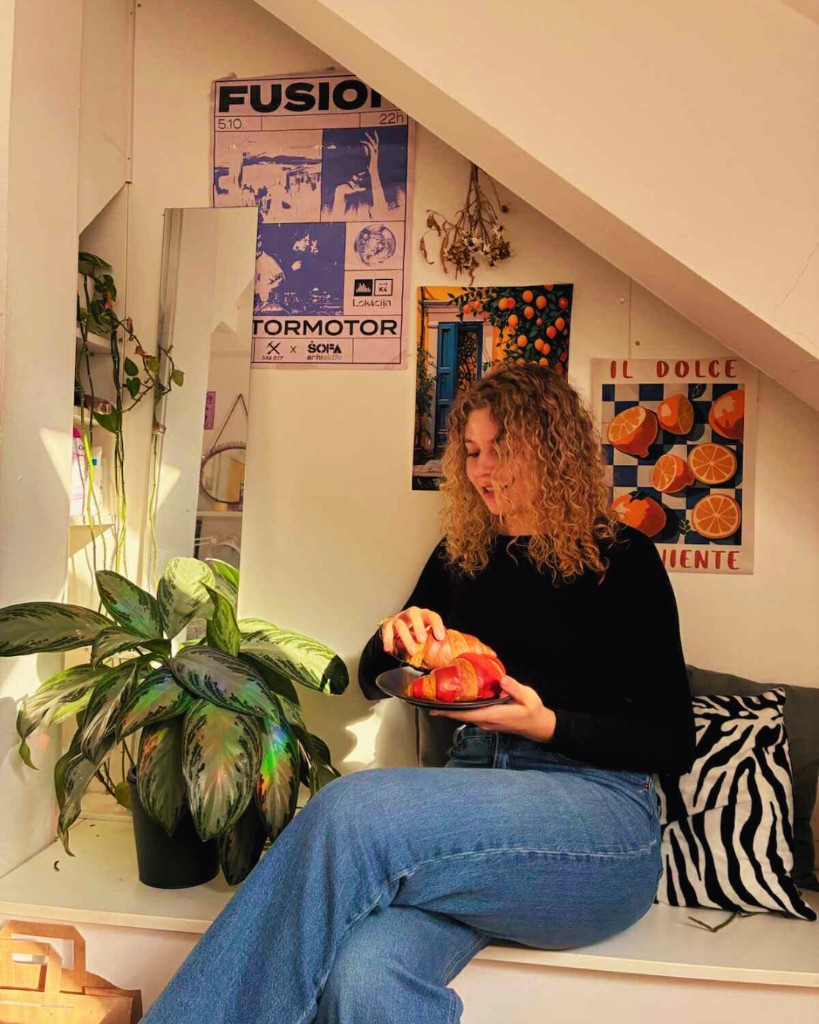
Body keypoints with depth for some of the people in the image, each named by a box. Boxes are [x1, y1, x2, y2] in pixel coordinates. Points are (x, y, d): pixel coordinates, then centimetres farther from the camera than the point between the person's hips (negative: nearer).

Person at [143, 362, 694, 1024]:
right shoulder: (462, 555, 15)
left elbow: (673, 742, 0)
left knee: (355, 809, -30)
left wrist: (549, 724, -16)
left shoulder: (621, 559, 2)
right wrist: (397, 638, -2)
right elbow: (374, 680, 22)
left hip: (596, 811, -3)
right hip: (478, 796, 4)